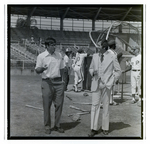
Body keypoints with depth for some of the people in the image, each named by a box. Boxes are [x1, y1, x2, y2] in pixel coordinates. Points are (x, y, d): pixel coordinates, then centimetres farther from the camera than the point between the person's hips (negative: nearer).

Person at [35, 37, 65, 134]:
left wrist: (62, 81, 12)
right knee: (47, 105, 2)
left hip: (58, 82, 4)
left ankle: (57, 125, 19)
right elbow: (37, 70, -3)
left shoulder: (59, 55, 10)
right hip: (47, 82, -4)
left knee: (59, 104, 5)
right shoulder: (41, 56, -3)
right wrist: (42, 68, -25)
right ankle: (47, 126, 15)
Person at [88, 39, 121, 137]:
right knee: (95, 105, -1)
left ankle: (105, 128, 17)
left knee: (106, 106, 5)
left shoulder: (112, 57, 0)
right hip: (96, 84, 2)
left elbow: (118, 71, 4)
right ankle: (94, 128, 4)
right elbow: (91, 68, 19)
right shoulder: (95, 56, 10)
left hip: (106, 85, -2)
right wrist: (93, 72, -4)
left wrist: (111, 82, -5)